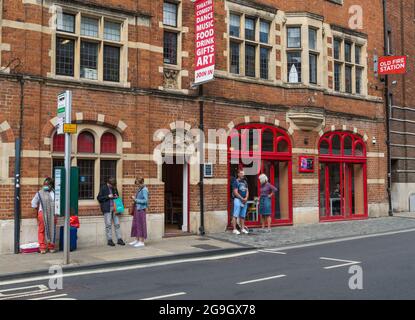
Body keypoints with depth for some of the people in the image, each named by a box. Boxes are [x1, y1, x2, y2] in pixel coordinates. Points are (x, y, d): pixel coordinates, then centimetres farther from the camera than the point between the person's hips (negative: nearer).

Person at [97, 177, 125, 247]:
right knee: (108, 224, -2)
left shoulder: (114, 188, 14)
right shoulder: (103, 188, -1)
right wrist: (107, 197, -13)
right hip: (107, 208, -5)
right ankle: (109, 240, 4)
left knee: (117, 224, 3)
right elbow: (99, 198, -3)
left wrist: (117, 197, 3)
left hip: (114, 208, 5)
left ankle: (119, 239, 6)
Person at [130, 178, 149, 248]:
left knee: (141, 224, -5)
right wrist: (134, 198, 6)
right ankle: (137, 240, 21)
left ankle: (142, 242, 0)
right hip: (137, 208, 9)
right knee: (135, 224, 12)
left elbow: (145, 200, -19)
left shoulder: (144, 190, -13)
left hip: (141, 209, -9)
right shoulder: (139, 189, 14)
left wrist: (136, 200, -15)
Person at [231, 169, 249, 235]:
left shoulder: (245, 182, 16)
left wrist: (246, 198, -4)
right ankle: (234, 229, -9)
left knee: (243, 215, 10)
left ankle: (242, 228, 16)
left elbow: (247, 191, 14)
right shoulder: (236, 182, -4)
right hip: (238, 199, -7)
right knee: (235, 215, -8)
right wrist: (242, 198, -12)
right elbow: (235, 192, -11)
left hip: (244, 200, 7)